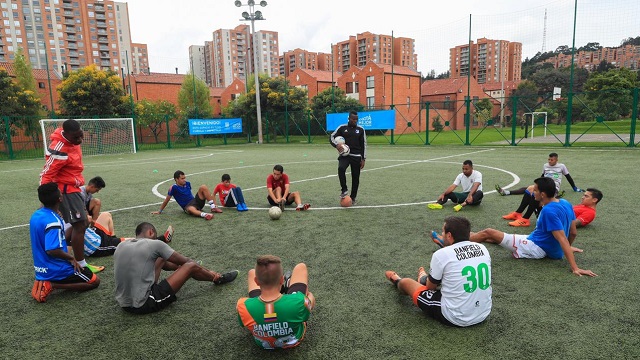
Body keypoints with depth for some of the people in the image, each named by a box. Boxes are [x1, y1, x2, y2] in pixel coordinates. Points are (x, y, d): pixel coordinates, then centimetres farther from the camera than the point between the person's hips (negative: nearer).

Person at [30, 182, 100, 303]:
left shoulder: (36, 215, 2)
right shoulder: (54, 221, -26)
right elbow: (52, 251, -31)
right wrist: (71, 258, -16)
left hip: (42, 268, 9)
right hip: (56, 270, -9)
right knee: (95, 281, 4)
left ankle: (43, 282, 9)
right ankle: (51, 285, -8)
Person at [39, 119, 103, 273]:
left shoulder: (72, 140, 0)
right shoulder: (60, 150, -27)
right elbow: (46, 175, -24)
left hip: (72, 188, 10)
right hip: (66, 191, -10)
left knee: (80, 224, 19)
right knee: (80, 225, -8)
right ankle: (81, 265, 0)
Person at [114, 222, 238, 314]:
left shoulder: (121, 246, 9)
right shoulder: (154, 244, -11)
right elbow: (185, 260, 0)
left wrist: (176, 266, 34)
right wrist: (209, 271, 15)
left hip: (124, 305, 8)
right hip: (145, 304, -8)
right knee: (191, 266, 0)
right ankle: (218, 279, 25)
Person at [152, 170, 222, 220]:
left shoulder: (187, 184, 8)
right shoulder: (173, 188, -8)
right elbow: (166, 200, 0)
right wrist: (160, 211, 6)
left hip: (195, 200, 6)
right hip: (188, 206, -6)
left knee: (203, 187, -15)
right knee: (191, 209, -43)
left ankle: (213, 207, -20)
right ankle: (204, 215, -70)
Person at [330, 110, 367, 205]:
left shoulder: (361, 129, 5)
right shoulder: (342, 128, 2)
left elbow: (363, 145, 7)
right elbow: (332, 137, 3)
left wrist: (363, 159, 1)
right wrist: (337, 144, -19)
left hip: (356, 156, 2)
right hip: (344, 155, -1)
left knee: (355, 177, 4)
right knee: (341, 168, -31)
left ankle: (353, 198, 20)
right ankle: (344, 189, -12)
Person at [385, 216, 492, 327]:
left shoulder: (441, 254, -18)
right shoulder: (482, 248, -3)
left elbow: (431, 287, -3)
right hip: (484, 315, 6)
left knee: (406, 282, 15)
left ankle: (398, 282, 51)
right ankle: (425, 278, 60)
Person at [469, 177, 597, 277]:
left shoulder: (549, 211, -27)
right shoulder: (565, 203, -1)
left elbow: (563, 239, -29)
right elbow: (573, 233, 8)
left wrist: (575, 268, -30)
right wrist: (566, 249, 24)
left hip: (535, 248, -9)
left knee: (488, 233, -3)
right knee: (494, 236, 22)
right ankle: (467, 237, 38)